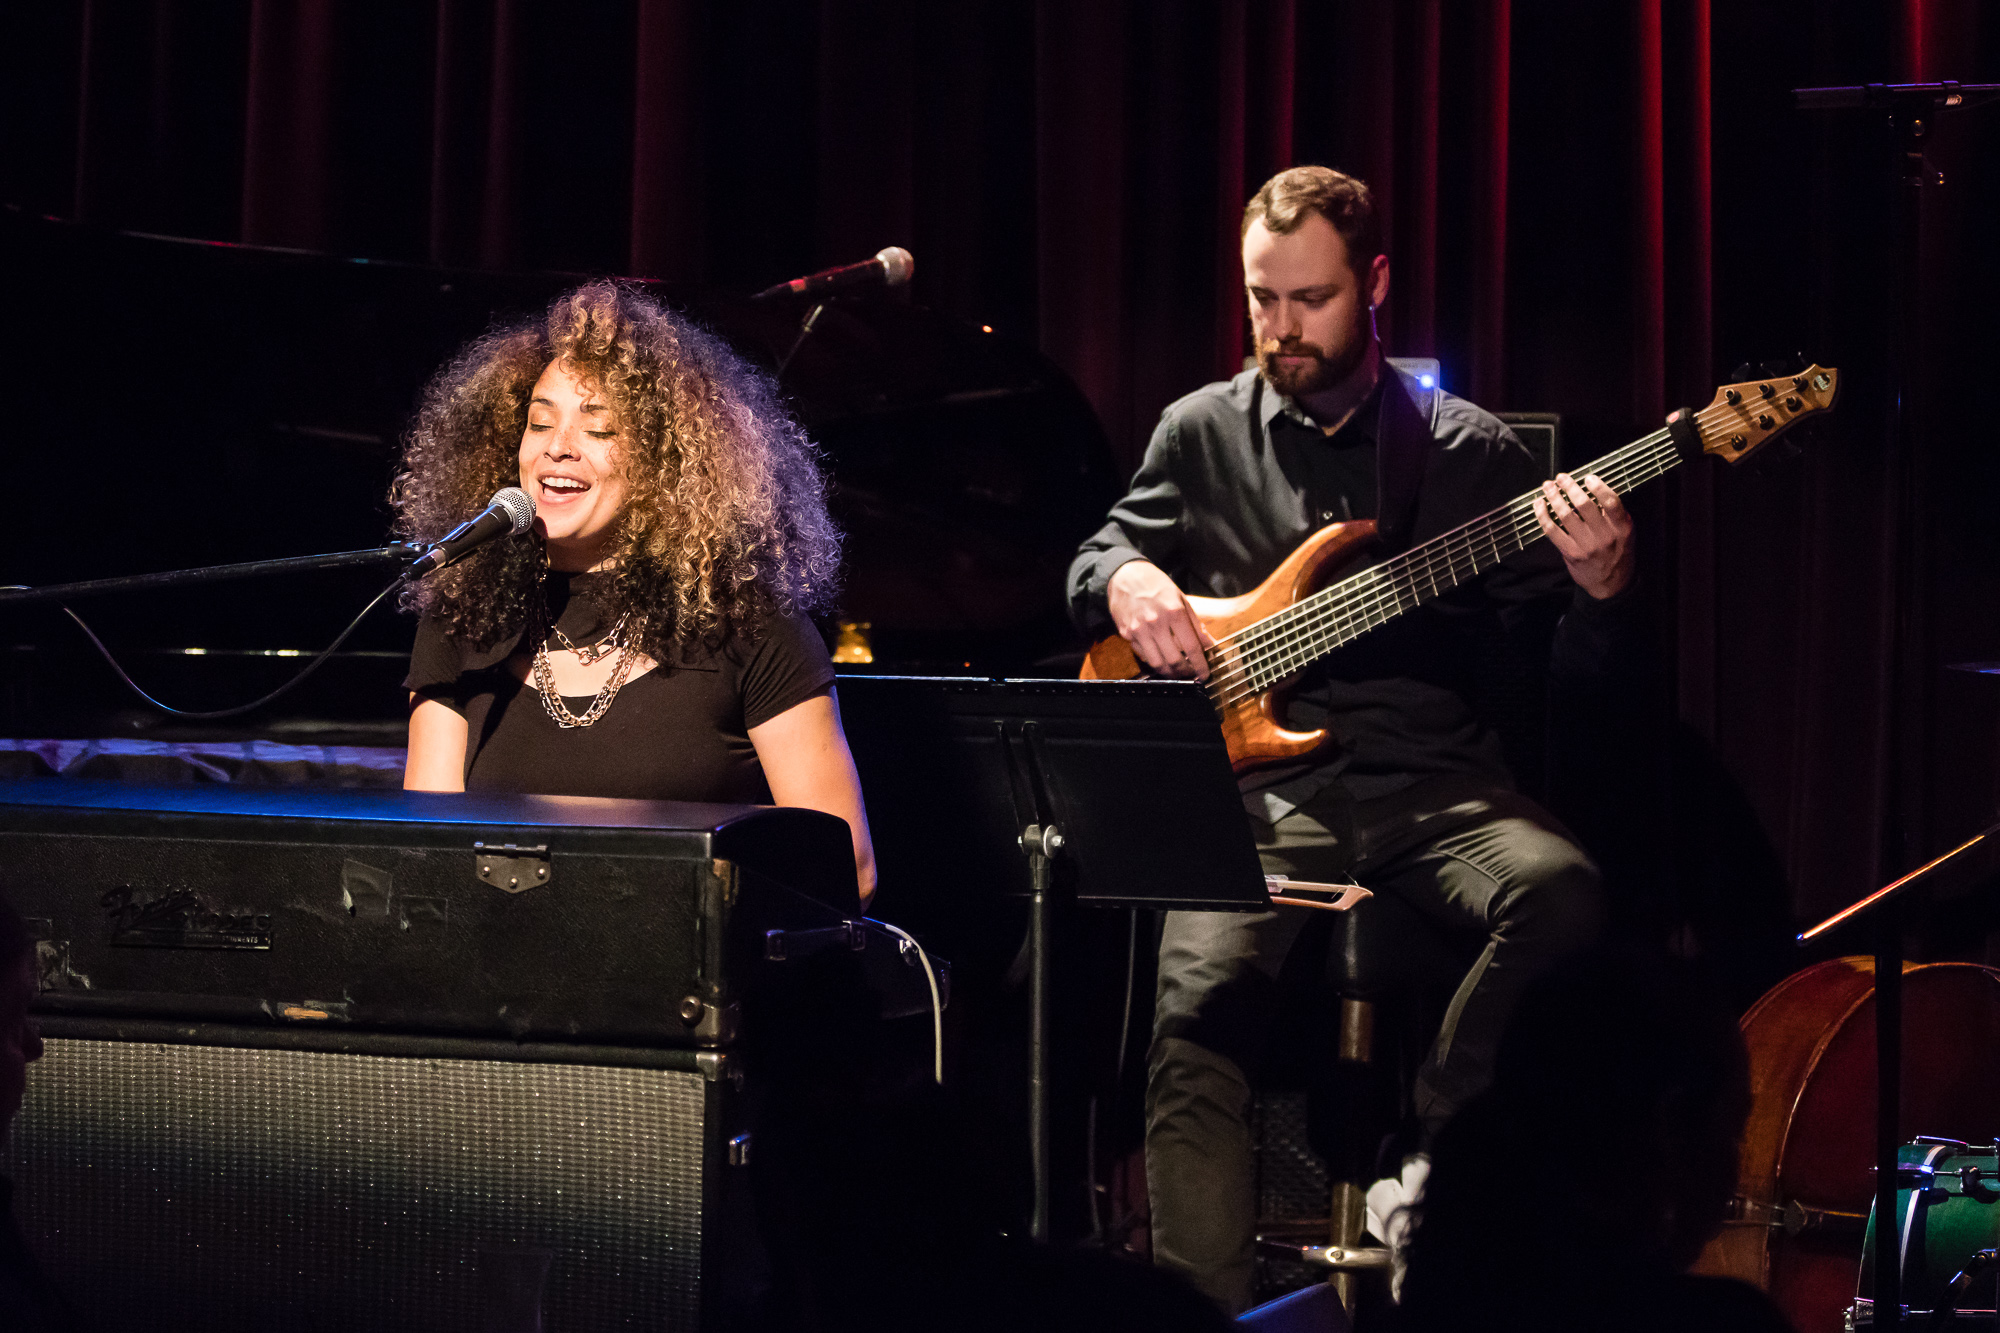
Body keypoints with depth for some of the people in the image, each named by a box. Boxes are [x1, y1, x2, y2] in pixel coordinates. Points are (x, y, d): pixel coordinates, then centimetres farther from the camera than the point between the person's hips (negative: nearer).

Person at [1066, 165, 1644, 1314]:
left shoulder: (1464, 448, 8)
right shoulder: (1206, 433, 13)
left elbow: (1570, 668, 6)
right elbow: (1096, 557, 24)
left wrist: (1600, 588, -18)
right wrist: (1125, 579, -1)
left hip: (1430, 783, 0)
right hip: (1260, 787, 0)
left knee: (1561, 894, -33)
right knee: (1199, 1012, -28)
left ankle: (1431, 1166, -20)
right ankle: (1207, 1312, -23)